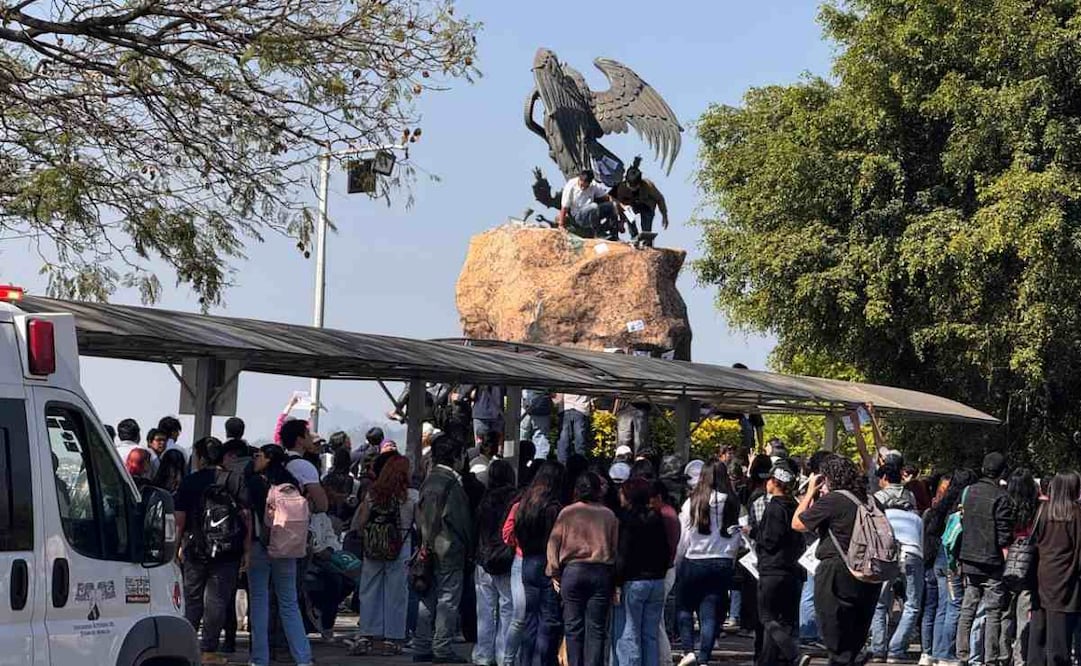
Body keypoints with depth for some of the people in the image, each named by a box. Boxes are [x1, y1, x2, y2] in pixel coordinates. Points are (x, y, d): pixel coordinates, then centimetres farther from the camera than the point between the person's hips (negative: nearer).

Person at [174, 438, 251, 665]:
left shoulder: (188, 482, 2)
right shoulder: (236, 481, -1)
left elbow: (180, 518, 2)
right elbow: (246, 517, -3)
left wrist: (179, 546, 13)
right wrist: (247, 550, 1)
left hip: (195, 550, 1)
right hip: (227, 552, -1)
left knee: (192, 599, 12)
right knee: (217, 600, 2)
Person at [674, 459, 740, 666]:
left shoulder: (693, 502, -8)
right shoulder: (732, 504, -2)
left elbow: (684, 539, -4)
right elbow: (736, 539, 2)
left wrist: (677, 563, 8)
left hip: (694, 562, -2)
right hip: (723, 563, 2)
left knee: (685, 608, 13)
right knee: (711, 613, 5)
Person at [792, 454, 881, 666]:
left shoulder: (832, 500, -14)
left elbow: (797, 523, -6)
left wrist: (811, 492, 6)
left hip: (836, 576, -7)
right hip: (867, 581, 7)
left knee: (839, 649, -1)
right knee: (854, 646, 15)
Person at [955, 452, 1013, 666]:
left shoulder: (970, 491, 6)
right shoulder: (1000, 496, -13)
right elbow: (1004, 534, -13)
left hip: (969, 559, 6)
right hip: (992, 561, -6)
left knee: (968, 608, 10)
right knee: (993, 610, 0)